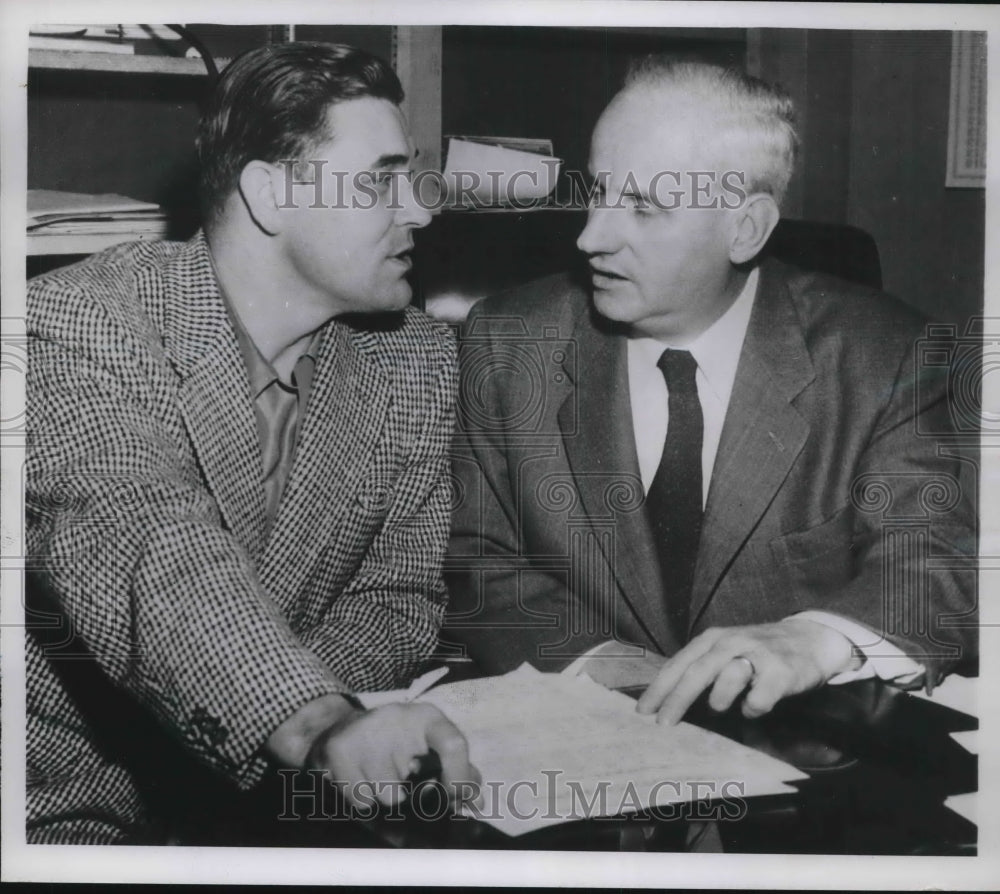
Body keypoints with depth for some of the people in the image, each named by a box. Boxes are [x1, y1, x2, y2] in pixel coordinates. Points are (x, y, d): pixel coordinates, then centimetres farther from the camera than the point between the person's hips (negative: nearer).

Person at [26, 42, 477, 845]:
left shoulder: (418, 358, 1)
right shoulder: (75, 324, -14)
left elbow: (400, 592, -1)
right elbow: (150, 559, -28)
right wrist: (323, 727, -43)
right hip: (68, 802, -4)